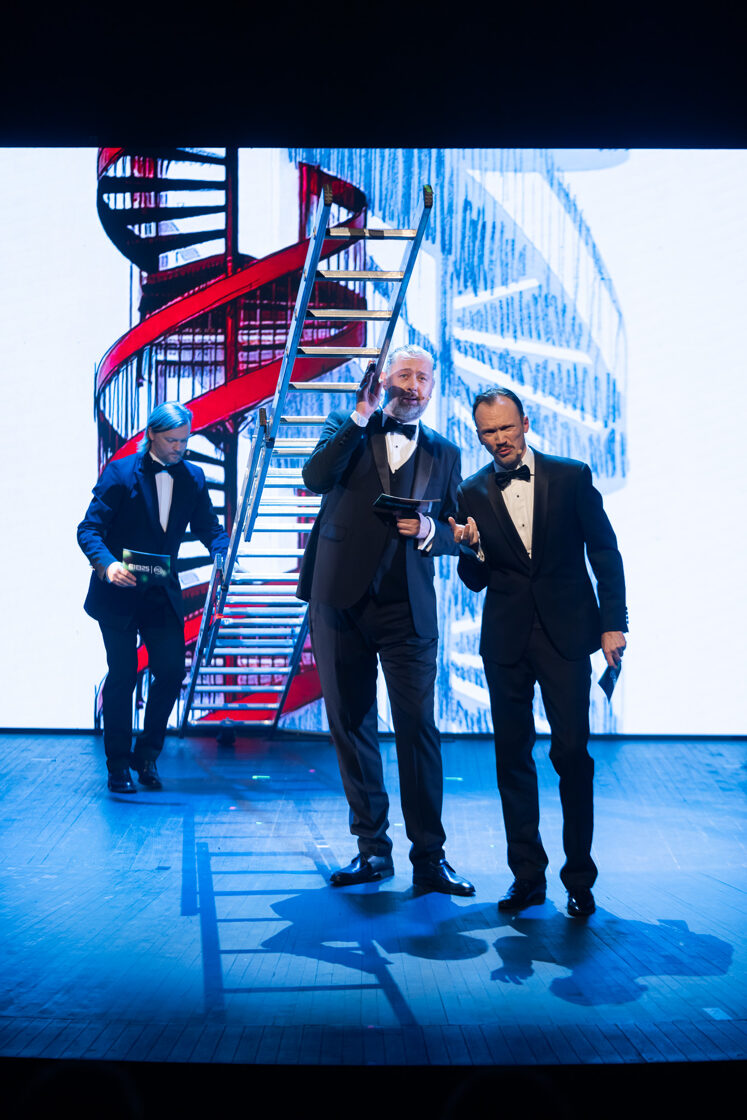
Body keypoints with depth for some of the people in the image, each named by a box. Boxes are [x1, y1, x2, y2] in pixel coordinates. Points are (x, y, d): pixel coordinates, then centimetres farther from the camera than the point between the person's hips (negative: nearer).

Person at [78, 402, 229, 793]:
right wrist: (107, 565, -31)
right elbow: (88, 529, -12)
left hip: (162, 595, 4)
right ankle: (117, 765, 14)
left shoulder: (193, 478, 4)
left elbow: (209, 529, 7)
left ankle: (147, 754, 17)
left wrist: (224, 555, -16)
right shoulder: (121, 473, -9)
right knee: (122, 677, -1)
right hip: (119, 592, -4)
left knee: (171, 672, -3)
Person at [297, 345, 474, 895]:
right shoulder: (348, 431, 10)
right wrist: (360, 417, -13)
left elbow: (455, 536, 14)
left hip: (408, 607, 0)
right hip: (342, 600, 0)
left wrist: (429, 530, -8)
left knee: (418, 726, -6)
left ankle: (429, 855, 1)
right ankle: (372, 848, 17)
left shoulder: (444, 454, 14)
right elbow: (315, 479, -10)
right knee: (351, 724, 6)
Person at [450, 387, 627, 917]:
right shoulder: (472, 494, 5)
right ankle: (528, 876, 16)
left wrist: (613, 623, -4)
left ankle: (580, 878, 7)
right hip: (506, 640, 2)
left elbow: (605, 552, 3)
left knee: (572, 752, -5)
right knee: (512, 756, 5)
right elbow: (476, 582, 8)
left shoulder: (572, 477, 1)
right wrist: (471, 548, -14)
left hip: (565, 633, -2)